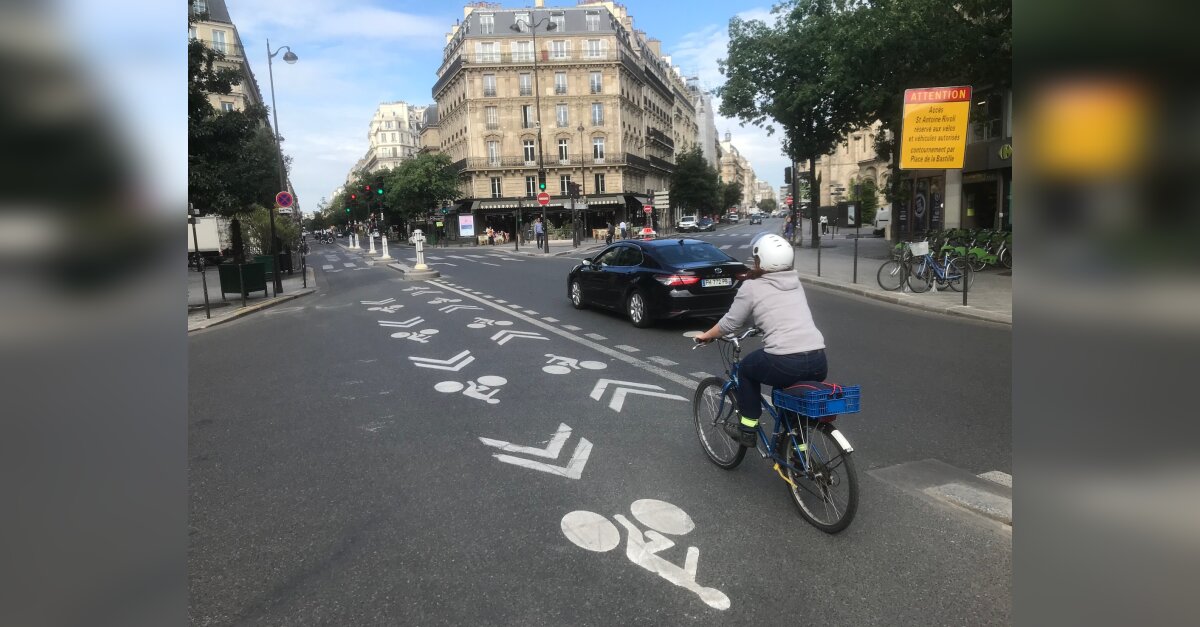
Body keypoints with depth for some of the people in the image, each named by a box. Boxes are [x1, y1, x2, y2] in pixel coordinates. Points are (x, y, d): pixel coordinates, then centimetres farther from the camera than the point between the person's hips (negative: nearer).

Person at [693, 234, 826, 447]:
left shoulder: (751, 287, 1)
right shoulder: (795, 282, 18)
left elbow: (730, 323, 7)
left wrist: (706, 336, 24)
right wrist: (761, 323, 49)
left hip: (785, 364, -6)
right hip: (819, 362, 6)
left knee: (747, 368, 23)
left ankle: (747, 429, 26)